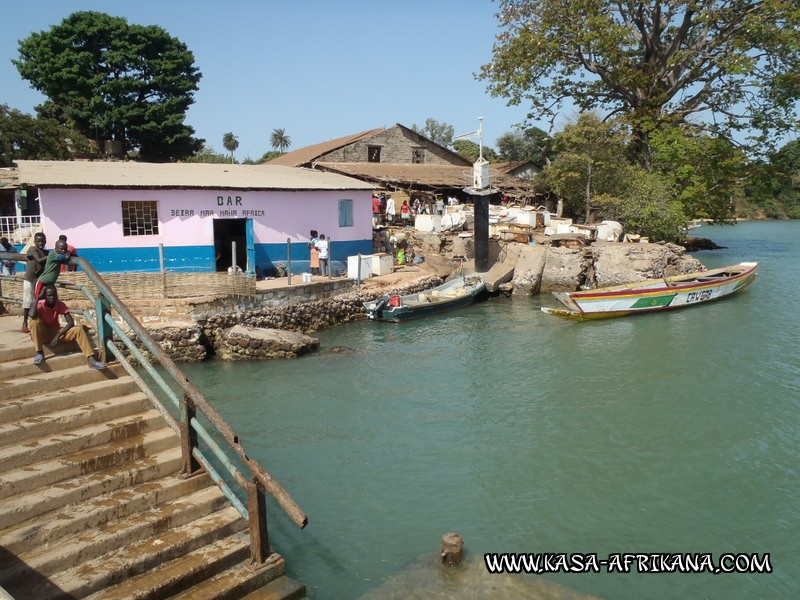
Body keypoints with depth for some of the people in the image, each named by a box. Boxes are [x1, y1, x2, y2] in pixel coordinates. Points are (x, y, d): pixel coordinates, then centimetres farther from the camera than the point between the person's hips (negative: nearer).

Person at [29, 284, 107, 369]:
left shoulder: (60, 304, -9)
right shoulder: (40, 305, -17)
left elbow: (71, 323, -17)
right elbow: (32, 315, -41)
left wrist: (58, 336, -27)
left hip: (56, 332, 3)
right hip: (43, 334, -3)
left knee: (79, 329, -22)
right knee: (35, 321, -34)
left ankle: (91, 360, -36)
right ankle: (39, 353, -27)